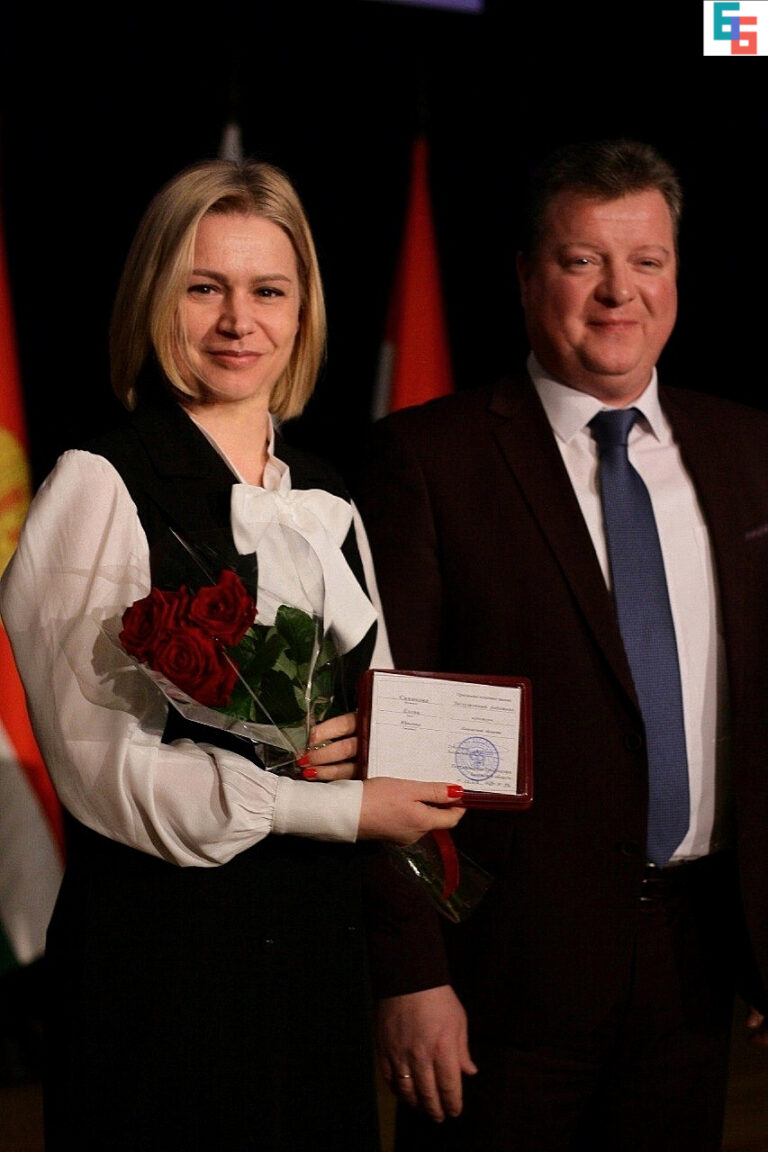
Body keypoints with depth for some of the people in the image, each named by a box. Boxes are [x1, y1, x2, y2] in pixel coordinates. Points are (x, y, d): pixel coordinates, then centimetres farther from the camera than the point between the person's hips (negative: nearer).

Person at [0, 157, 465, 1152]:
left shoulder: (326, 499, 11)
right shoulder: (100, 489, -9)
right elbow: (102, 762, -14)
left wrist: (368, 734, -8)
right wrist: (341, 809, -14)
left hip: (321, 943, 6)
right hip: (160, 947, -6)